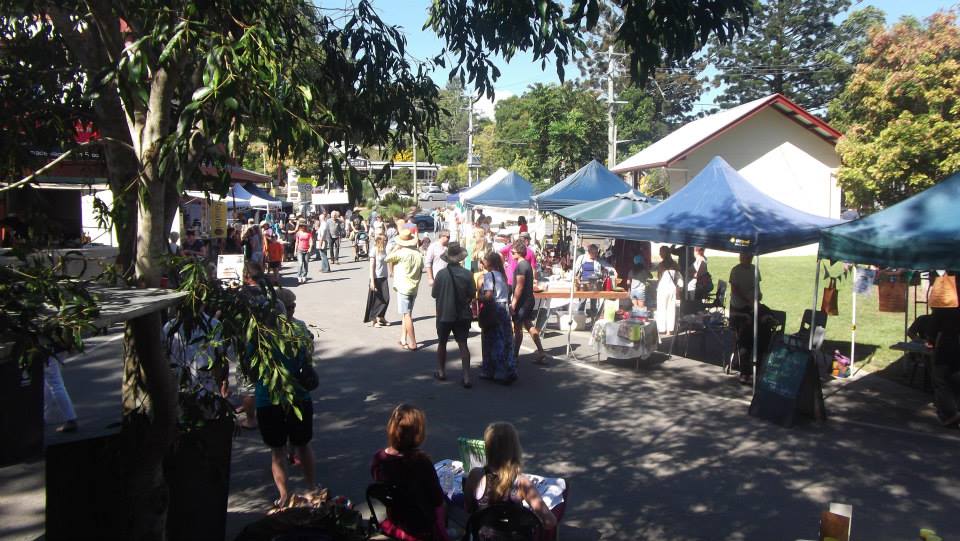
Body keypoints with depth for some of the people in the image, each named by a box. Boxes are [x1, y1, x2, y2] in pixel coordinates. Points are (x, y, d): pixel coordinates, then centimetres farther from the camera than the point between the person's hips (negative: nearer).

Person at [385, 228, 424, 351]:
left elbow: (387, 259, -4)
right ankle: (403, 339, 22)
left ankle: (412, 344, -5)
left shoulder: (401, 253, -14)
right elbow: (420, 271, 11)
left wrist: (396, 248, 5)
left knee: (407, 315, -4)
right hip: (414, 288, 6)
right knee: (405, 314, 18)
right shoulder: (418, 254, 5)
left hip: (403, 288, -6)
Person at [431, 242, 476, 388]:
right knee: (463, 344, 3)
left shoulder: (441, 274, -14)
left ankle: (441, 372, 30)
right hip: (463, 314, 1)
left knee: (442, 343, 18)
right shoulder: (467, 274, -10)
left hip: (444, 314, -1)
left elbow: (434, 294, -6)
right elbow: (472, 294, -4)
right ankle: (466, 377, -5)